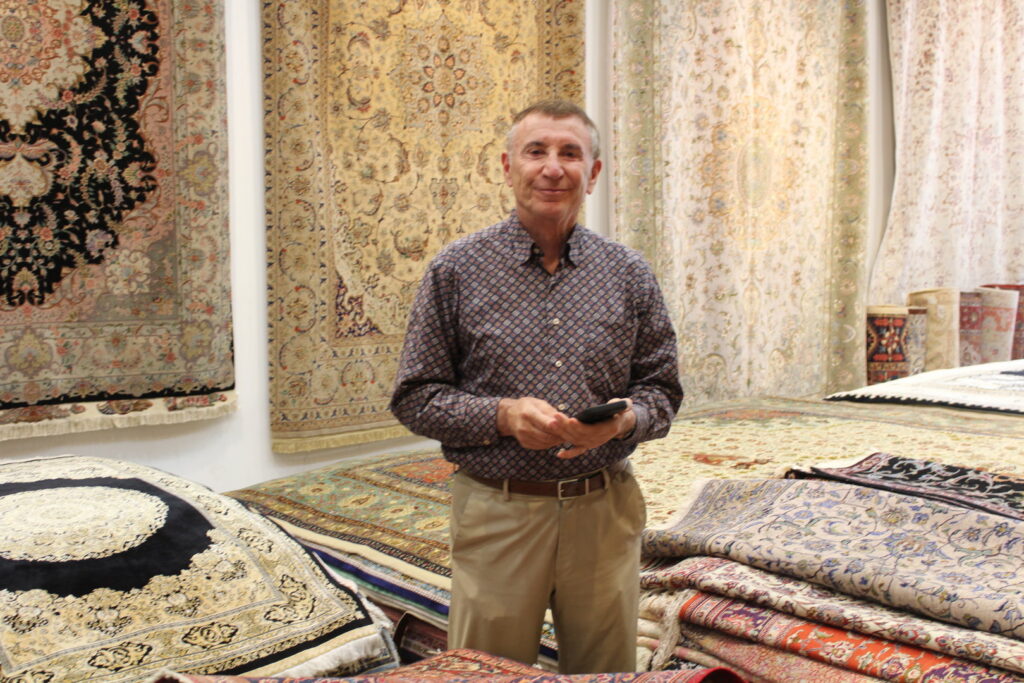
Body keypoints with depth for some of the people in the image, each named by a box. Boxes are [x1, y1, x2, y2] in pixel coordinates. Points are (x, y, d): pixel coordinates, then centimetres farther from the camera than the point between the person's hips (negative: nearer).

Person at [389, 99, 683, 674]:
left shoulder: (630, 274, 4)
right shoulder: (457, 270, -2)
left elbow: (662, 389, 8)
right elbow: (415, 398, -2)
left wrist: (623, 420, -14)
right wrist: (502, 415, -18)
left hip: (605, 511, 2)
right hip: (497, 512, -2)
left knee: (606, 671, 16)